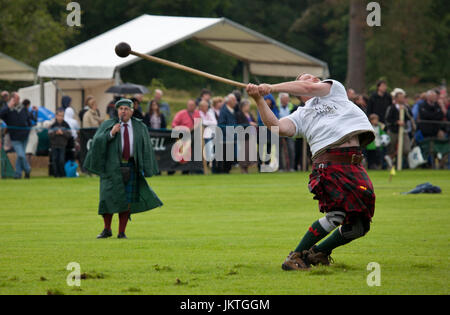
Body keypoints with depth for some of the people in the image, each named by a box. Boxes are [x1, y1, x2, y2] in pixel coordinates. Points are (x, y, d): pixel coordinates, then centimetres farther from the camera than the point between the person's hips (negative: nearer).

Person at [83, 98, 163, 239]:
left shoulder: (140, 127, 4)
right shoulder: (108, 125, 1)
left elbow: (146, 149, 4)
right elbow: (97, 142, -9)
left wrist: (145, 170, -4)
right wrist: (111, 134, -23)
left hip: (131, 168, 1)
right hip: (112, 168, -1)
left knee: (127, 201, 0)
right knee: (108, 198, -8)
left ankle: (122, 232, 8)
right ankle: (107, 230, 9)